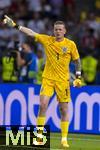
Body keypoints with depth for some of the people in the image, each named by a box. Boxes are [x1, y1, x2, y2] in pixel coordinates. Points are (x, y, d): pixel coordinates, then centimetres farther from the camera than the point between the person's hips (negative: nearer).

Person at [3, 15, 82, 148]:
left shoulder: (71, 44, -1)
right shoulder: (47, 40, 1)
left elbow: (77, 60, 8)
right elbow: (31, 33, 1)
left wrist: (78, 77, 2)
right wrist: (15, 25, -4)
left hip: (63, 80, -1)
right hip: (48, 78, 1)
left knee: (64, 109, 1)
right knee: (43, 105, -14)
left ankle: (64, 139, 10)